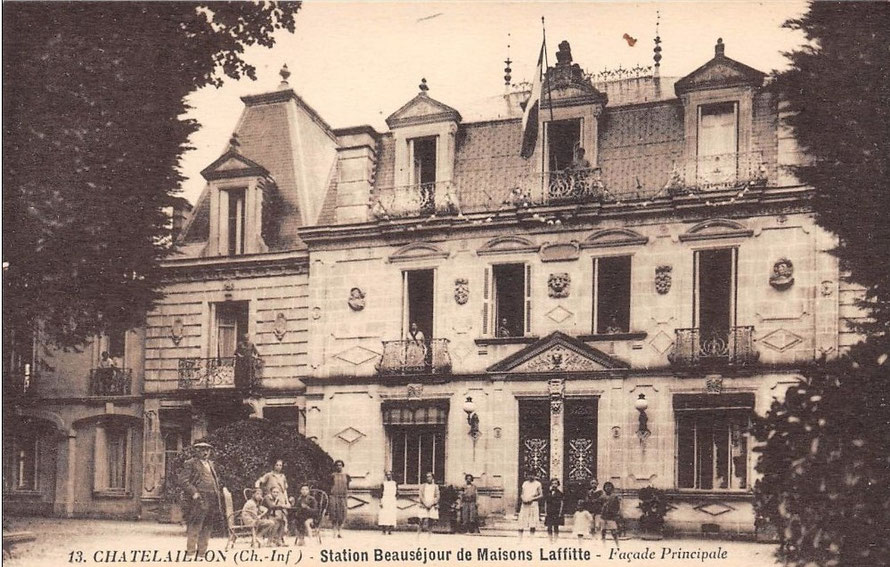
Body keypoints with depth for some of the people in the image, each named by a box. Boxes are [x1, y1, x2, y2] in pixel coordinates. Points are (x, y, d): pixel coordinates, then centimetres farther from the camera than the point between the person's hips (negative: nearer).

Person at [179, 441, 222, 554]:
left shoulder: (211, 464, 22)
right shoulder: (190, 464, -2)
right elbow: (184, 480, -10)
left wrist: (216, 492, 16)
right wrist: (194, 492, -18)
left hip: (212, 499, 8)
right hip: (198, 499, -8)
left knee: (207, 528, 9)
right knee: (195, 526, -10)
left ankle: (202, 551, 15)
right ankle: (190, 550, -6)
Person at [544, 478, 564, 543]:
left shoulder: (560, 493, 3)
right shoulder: (548, 493, 10)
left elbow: (561, 504, 0)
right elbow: (545, 503, 11)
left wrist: (560, 513, -7)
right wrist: (545, 512, 4)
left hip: (557, 513, -2)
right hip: (549, 513, 2)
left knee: (556, 528, -2)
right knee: (549, 528, -3)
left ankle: (555, 541, 3)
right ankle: (550, 541, 2)